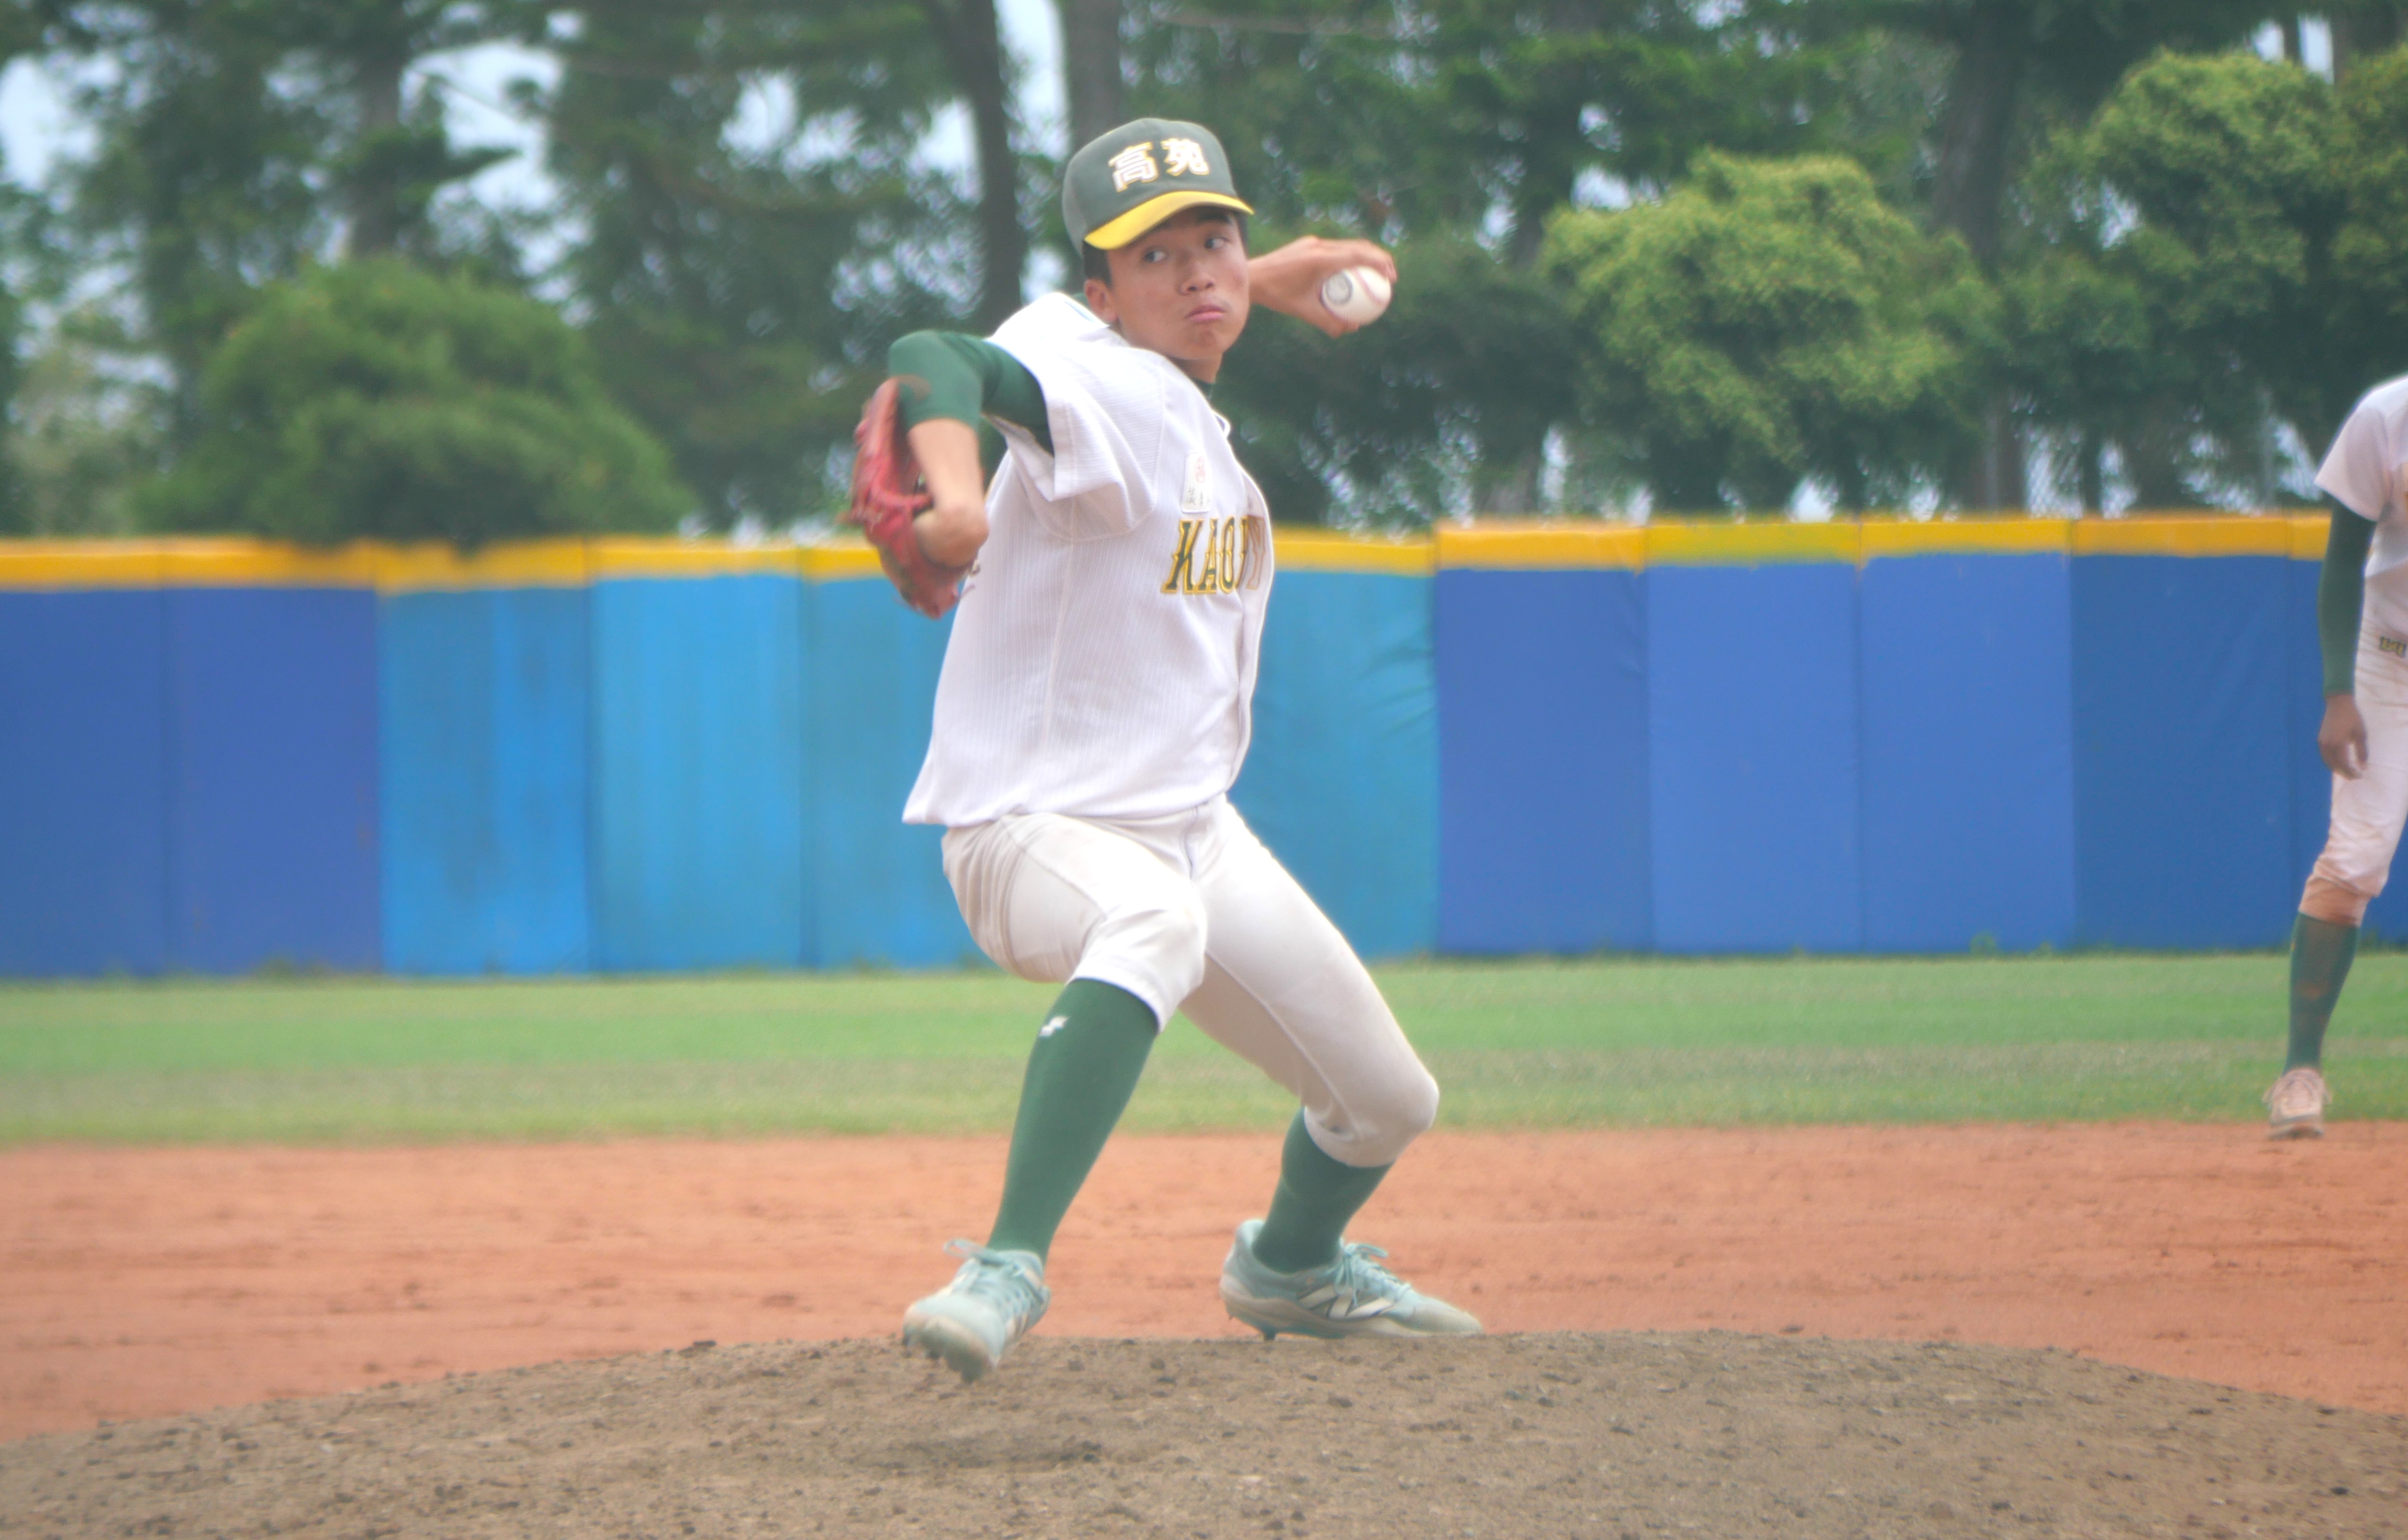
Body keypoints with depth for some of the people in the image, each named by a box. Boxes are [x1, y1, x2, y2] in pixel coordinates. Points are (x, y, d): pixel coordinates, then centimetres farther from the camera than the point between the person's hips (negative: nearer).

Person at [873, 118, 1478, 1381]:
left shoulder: (1181, 401, 5)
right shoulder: (1113, 395, -22)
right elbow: (931, 356, -42)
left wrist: (1266, 279, 32)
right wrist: (957, 489, -62)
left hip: (1192, 827, 9)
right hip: (1036, 832, -9)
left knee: (1387, 1102, 16)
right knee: (1155, 924, -44)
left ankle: (1292, 1266, 48)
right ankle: (1012, 1262, -48)